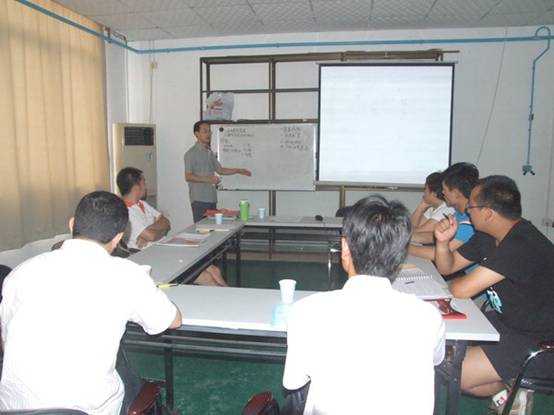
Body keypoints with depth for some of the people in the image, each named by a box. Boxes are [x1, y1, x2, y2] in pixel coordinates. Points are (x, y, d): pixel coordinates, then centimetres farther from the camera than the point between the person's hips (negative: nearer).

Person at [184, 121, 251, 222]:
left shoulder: (209, 152, 17)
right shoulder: (191, 153, -7)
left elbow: (219, 169, 25)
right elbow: (188, 176, -13)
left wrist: (239, 171, 18)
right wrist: (208, 179, -23)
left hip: (211, 199, 7)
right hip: (199, 199, -7)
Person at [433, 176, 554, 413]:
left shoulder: (522, 245, -29)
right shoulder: (488, 236, 2)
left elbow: (461, 290, -29)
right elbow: (447, 267, 10)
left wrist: (454, 284, -5)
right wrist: (442, 241, -10)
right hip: (508, 321, 10)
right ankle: (511, 384, 14)